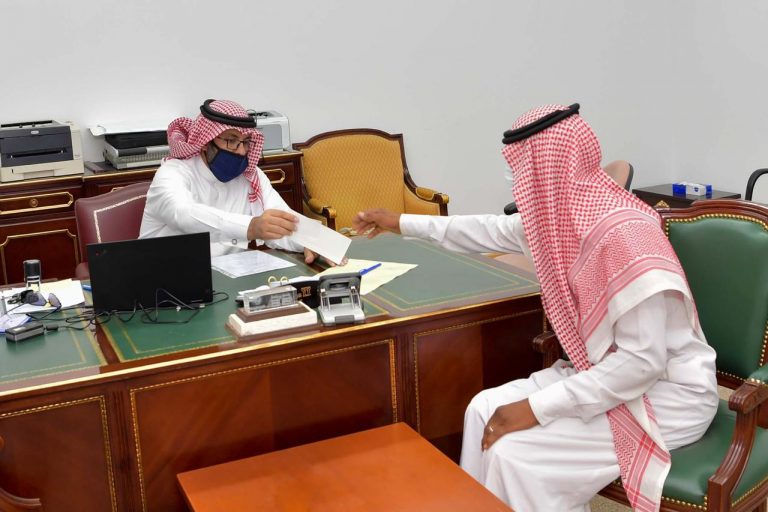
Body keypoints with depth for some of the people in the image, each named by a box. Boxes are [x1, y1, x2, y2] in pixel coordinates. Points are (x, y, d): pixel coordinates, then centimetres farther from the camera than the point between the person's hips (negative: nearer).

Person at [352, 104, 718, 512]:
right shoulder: (562, 212, -2)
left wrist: (537, 409, -25)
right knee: (485, 410, 0)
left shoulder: (624, 233, -29)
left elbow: (643, 361, -28)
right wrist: (402, 224, 25)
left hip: (667, 393, -8)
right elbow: (491, 230, 16)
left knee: (515, 454, -19)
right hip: (607, 373, 8)